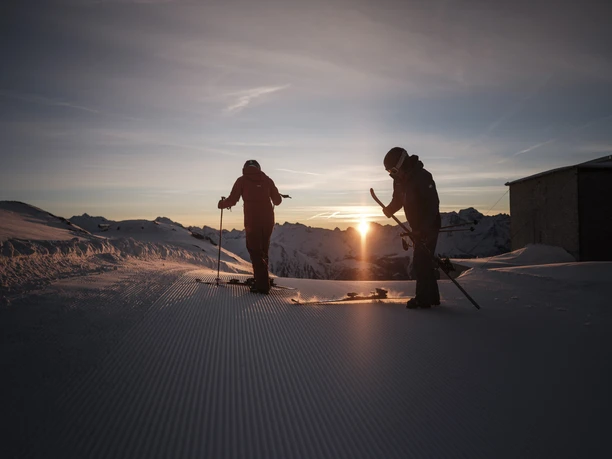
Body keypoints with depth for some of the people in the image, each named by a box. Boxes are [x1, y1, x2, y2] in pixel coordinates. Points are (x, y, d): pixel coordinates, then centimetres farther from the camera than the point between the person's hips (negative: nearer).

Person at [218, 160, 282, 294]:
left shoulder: (242, 180, 4)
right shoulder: (267, 179, 11)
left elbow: (232, 200, 1)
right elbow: (277, 201, 13)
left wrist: (221, 204, 21)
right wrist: (275, 198, 37)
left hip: (252, 221, -3)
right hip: (268, 221, 4)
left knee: (255, 252, 1)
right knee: (263, 251, 15)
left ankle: (262, 284, -7)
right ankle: (261, 281, 20)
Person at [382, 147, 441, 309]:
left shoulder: (422, 177, -23)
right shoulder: (399, 180, 3)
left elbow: (433, 204, -26)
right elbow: (398, 200, 17)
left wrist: (424, 228, -30)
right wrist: (389, 210, 2)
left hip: (429, 227, -9)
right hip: (417, 227, 9)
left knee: (421, 262, -9)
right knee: (424, 261, 14)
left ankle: (423, 298, -1)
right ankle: (432, 296, 24)